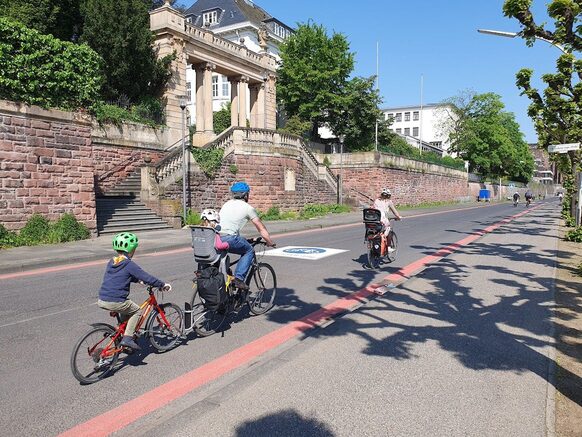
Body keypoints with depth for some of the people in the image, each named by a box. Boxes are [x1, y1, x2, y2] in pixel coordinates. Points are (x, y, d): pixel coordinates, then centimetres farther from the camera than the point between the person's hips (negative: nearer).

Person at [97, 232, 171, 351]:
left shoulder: (111, 262, 13)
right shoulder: (129, 264, -11)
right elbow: (146, 278, -11)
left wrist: (138, 280, 33)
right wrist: (163, 284, -1)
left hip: (101, 300, 8)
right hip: (115, 302, -8)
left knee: (126, 309, 29)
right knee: (136, 310, 12)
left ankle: (120, 333, 33)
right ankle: (127, 338, 4)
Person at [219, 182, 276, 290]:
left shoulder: (227, 204, 26)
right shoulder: (248, 208, 8)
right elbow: (262, 229, 13)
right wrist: (270, 243, 28)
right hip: (228, 238, -6)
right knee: (249, 251, 16)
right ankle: (239, 279, 4)